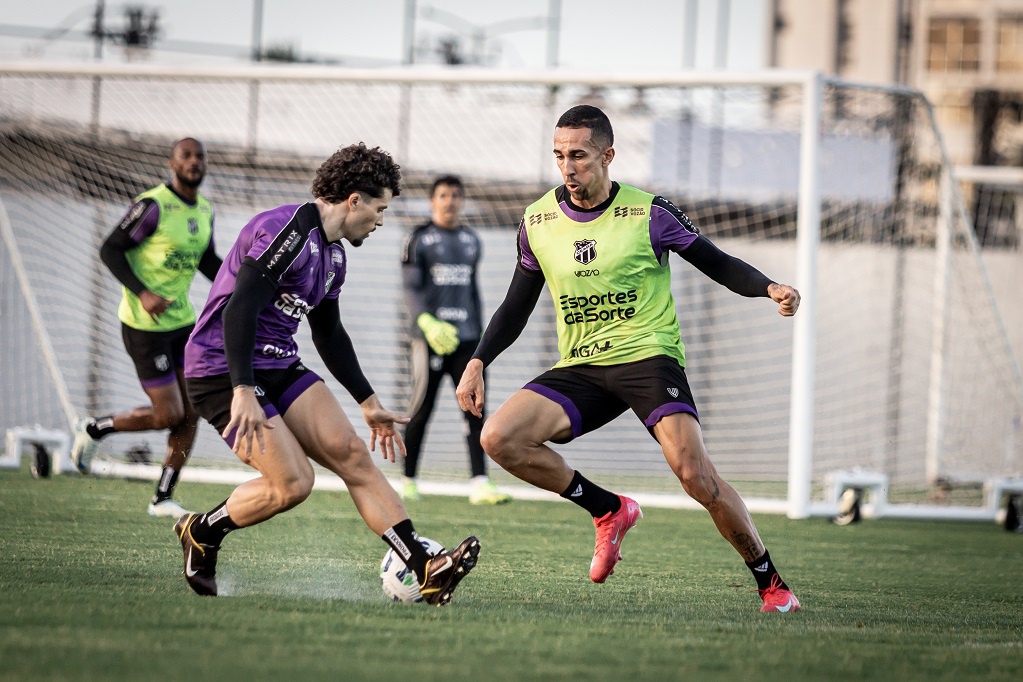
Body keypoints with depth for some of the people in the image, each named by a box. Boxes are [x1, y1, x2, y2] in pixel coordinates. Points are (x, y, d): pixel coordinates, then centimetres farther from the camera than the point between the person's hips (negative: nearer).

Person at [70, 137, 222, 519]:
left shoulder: (204, 211, 7)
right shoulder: (153, 205, -17)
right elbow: (110, 250, -14)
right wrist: (142, 293, -25)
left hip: (181, 320, 8)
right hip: (144, 325, -8)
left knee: (191, 413, 3)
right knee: (168, 415, -7)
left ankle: (163, 499, 13)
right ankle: (94, 429, 17)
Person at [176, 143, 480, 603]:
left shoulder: (334, 254, 13)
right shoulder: (287, 232, -18)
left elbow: (329, 334, 26)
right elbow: (239, 310, -26)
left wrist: (369, 403, 28)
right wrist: (243, 391, -33)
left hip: (280, 368, 9)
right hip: (223, 372, -9)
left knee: (351, 453, -8)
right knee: (293, 483, -17)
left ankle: (425, 571, -17)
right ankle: (201, 534, 8)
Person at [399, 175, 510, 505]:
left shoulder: (471, 241, 18)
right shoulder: (419, 239, 0)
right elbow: (410, 287, -8)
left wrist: (479, 333, 19)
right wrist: (427, 322, -23)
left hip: (466, 338, 5)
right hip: (430, 336, -5)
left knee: (475, 409, -5)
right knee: (421, 410, -3)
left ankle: (480, 484, -9)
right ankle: (408, 482, 8)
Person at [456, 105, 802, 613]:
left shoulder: (648, 214, -5)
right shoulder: (537, 222, 6)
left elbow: (717, 264, 3)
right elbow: (516, 307, 18)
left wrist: (770, 289, -16)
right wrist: (478, 361, 5)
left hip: (648, 357, -4)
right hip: (578, 370, 4)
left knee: (693, 473, -24)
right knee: (499, 438, -18)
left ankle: (771, 584, -5)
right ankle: (609, 511, 2)